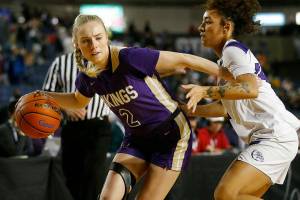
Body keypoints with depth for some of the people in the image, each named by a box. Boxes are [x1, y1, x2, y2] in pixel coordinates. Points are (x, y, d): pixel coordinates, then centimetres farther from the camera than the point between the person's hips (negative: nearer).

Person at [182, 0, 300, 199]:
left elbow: (251, 89, -24)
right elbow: (224, 107, 28)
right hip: (265, 138, 10)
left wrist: (205, 91, -22)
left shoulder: (233, 49, -8)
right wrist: (187, 109, 23)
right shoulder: (225, 59, 21)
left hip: (276, 136, -10)